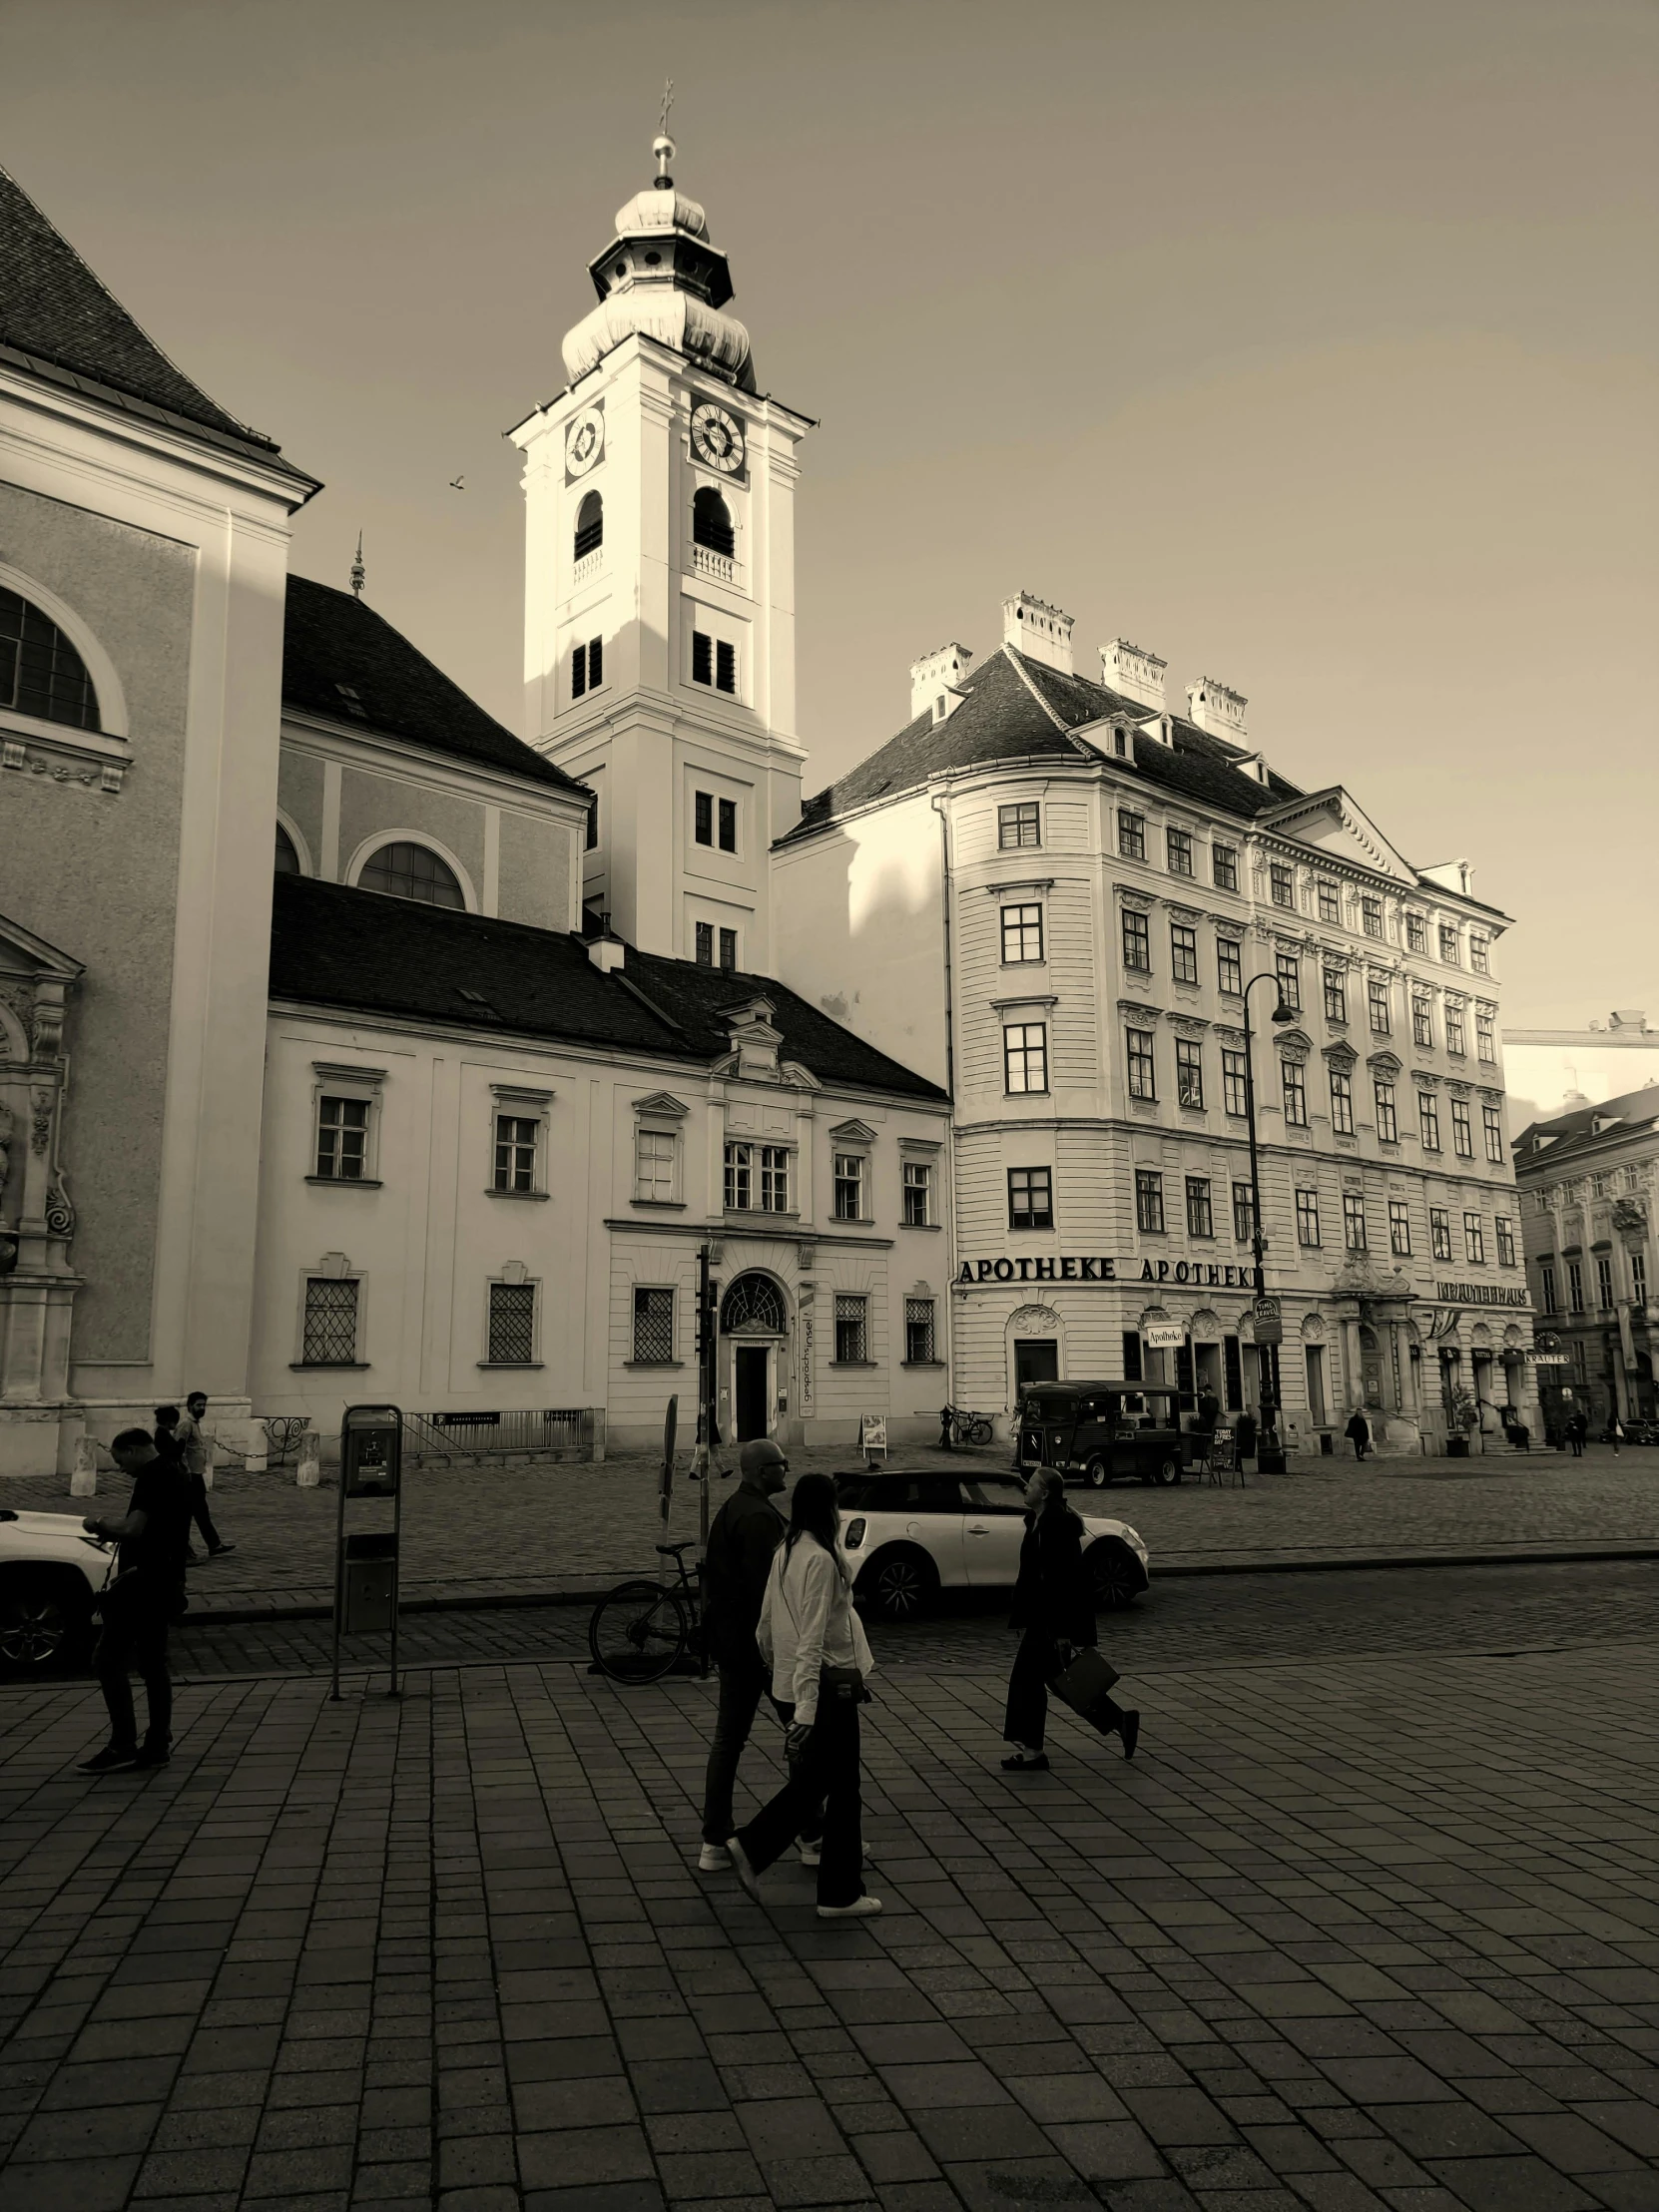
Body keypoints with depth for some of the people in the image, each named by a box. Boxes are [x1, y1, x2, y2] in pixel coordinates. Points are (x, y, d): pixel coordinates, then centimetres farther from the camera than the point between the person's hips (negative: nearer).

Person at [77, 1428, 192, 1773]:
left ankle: (122, 1745, -4)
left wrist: (98, 1525, -8)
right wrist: (111, 1531, 12)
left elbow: (133, 1529, -25)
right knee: (152, 1664, 13)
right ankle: (157, 1745, 17)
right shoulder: (172, 1472, 16)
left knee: (107, 1661, -5)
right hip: (162, 1584, 10)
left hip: (145, 1583, -10)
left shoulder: (153, 1477, -16)